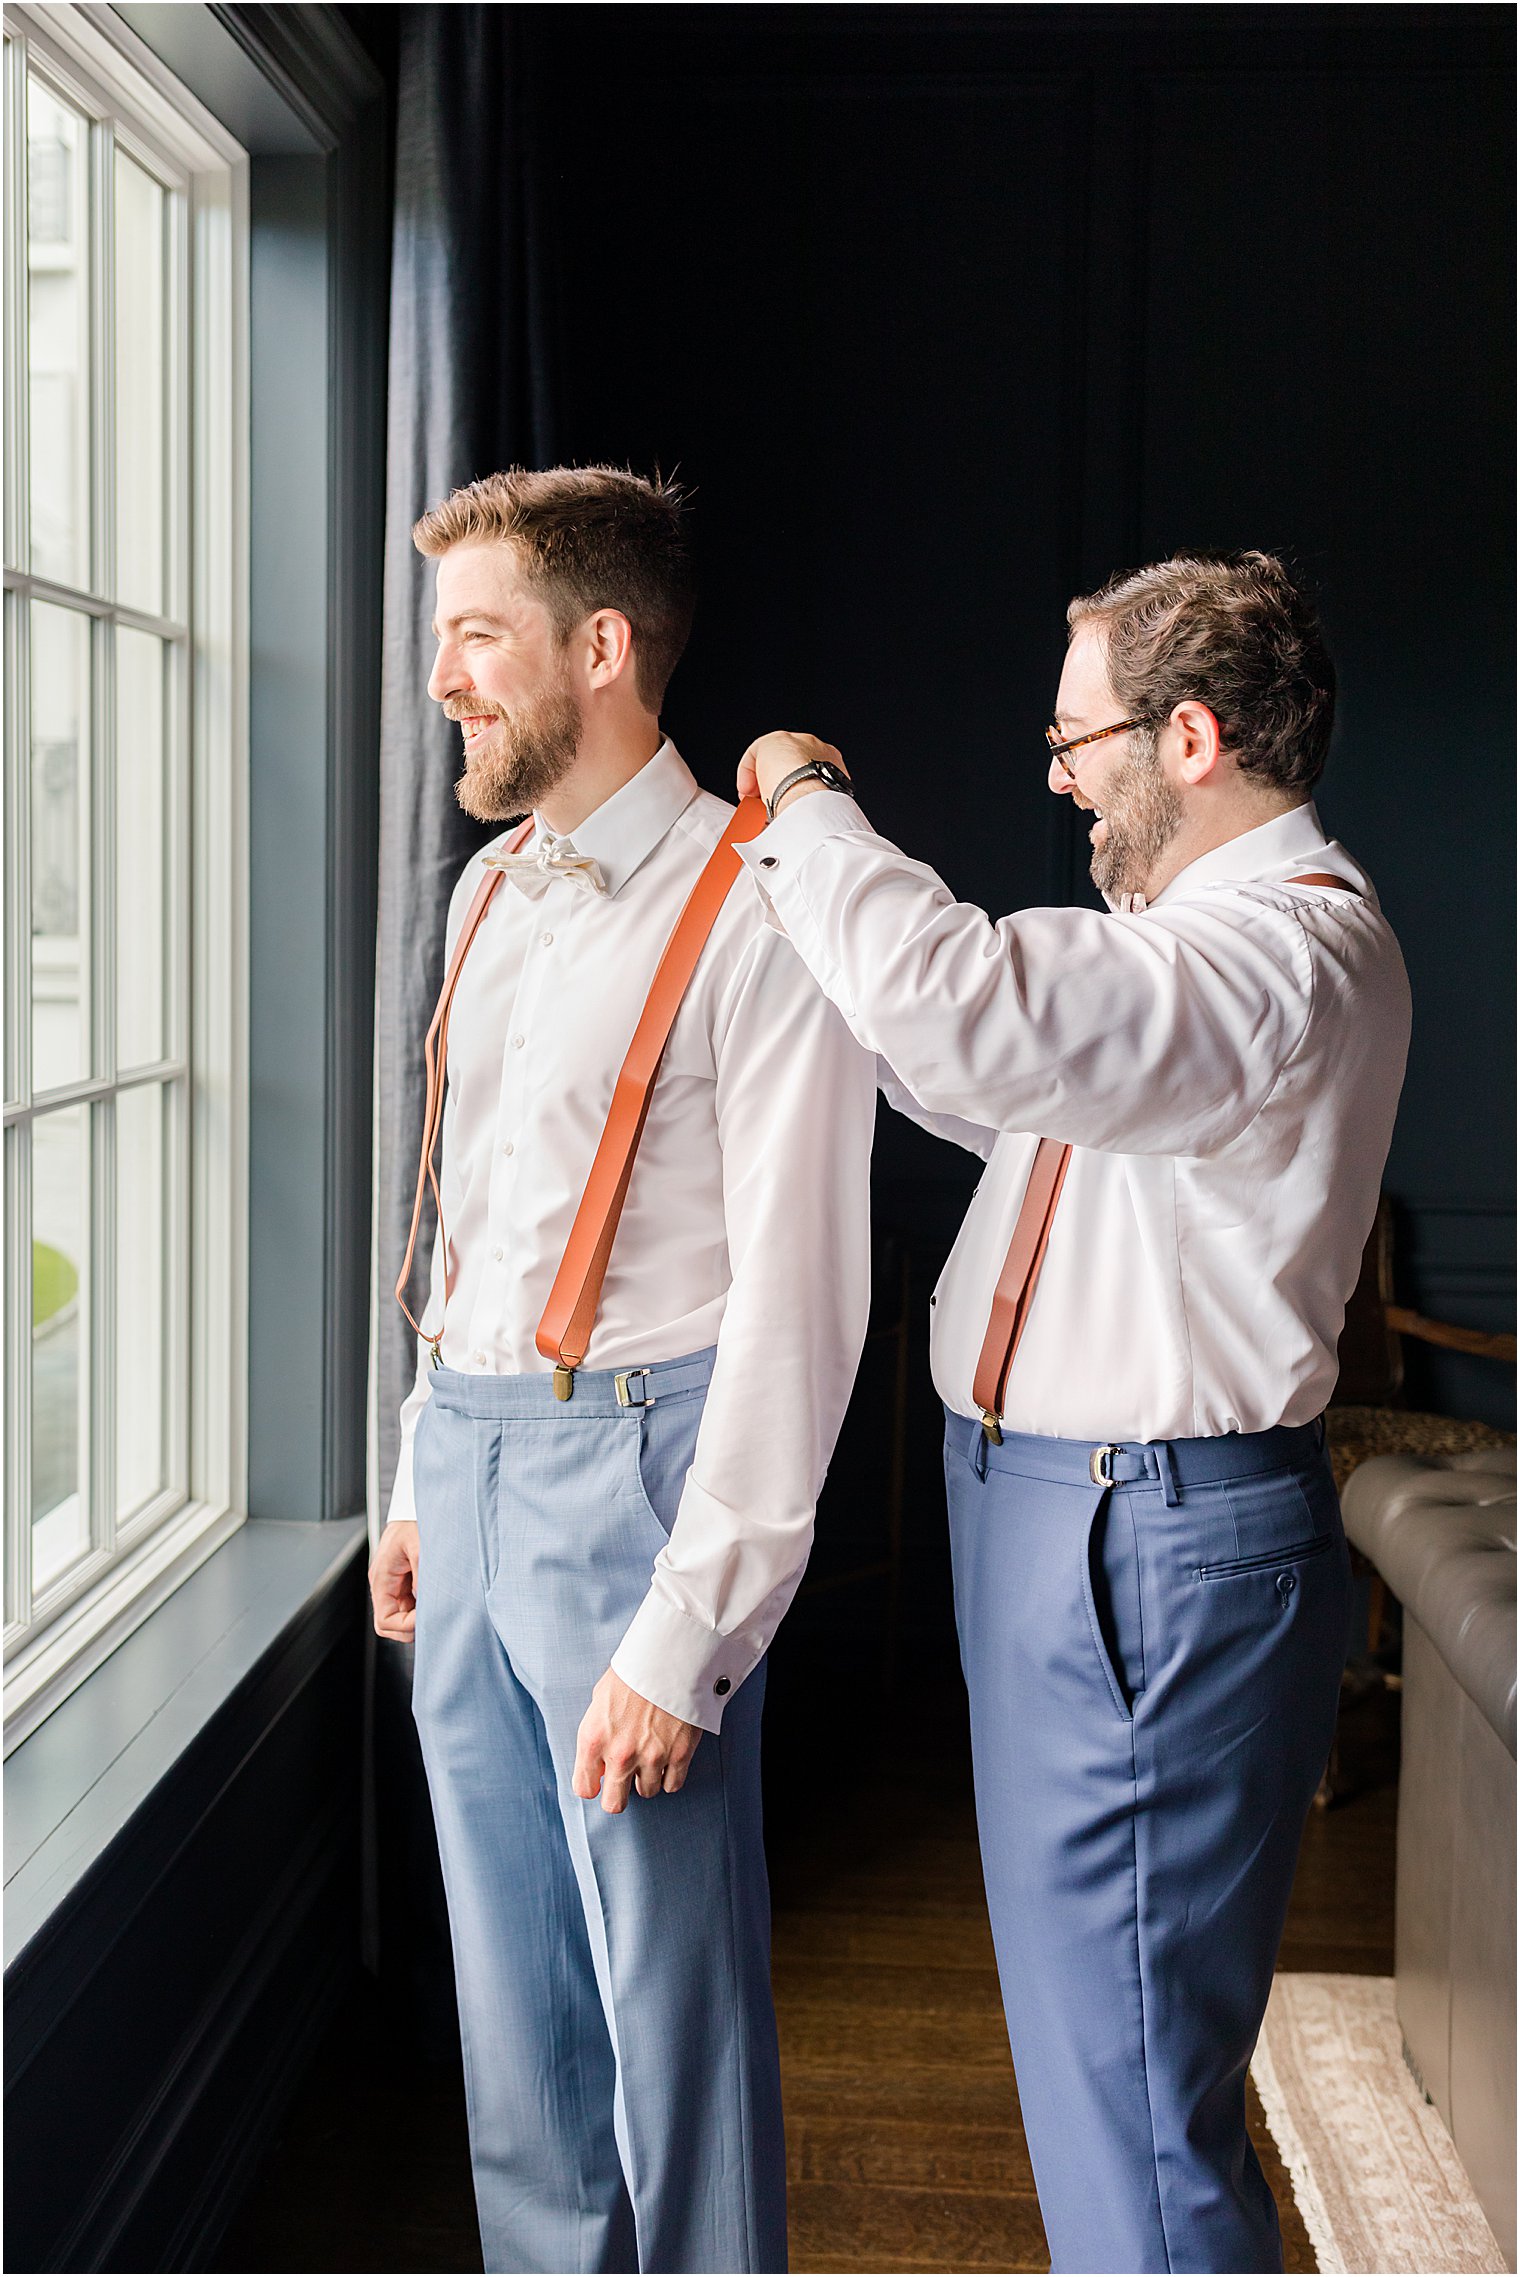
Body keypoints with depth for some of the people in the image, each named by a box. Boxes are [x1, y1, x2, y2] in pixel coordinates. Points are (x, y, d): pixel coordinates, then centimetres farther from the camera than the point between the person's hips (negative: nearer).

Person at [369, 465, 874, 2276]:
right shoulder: (493, 890, 11)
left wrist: (681, 1643, -19)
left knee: (670, 1979, 5)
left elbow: (795, 1306, -18)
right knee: (510, 1969, 18)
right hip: (470, 1456, 8)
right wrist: (419, 1480, 18)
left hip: (630, 1463, -8)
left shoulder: (760, 916, -15)